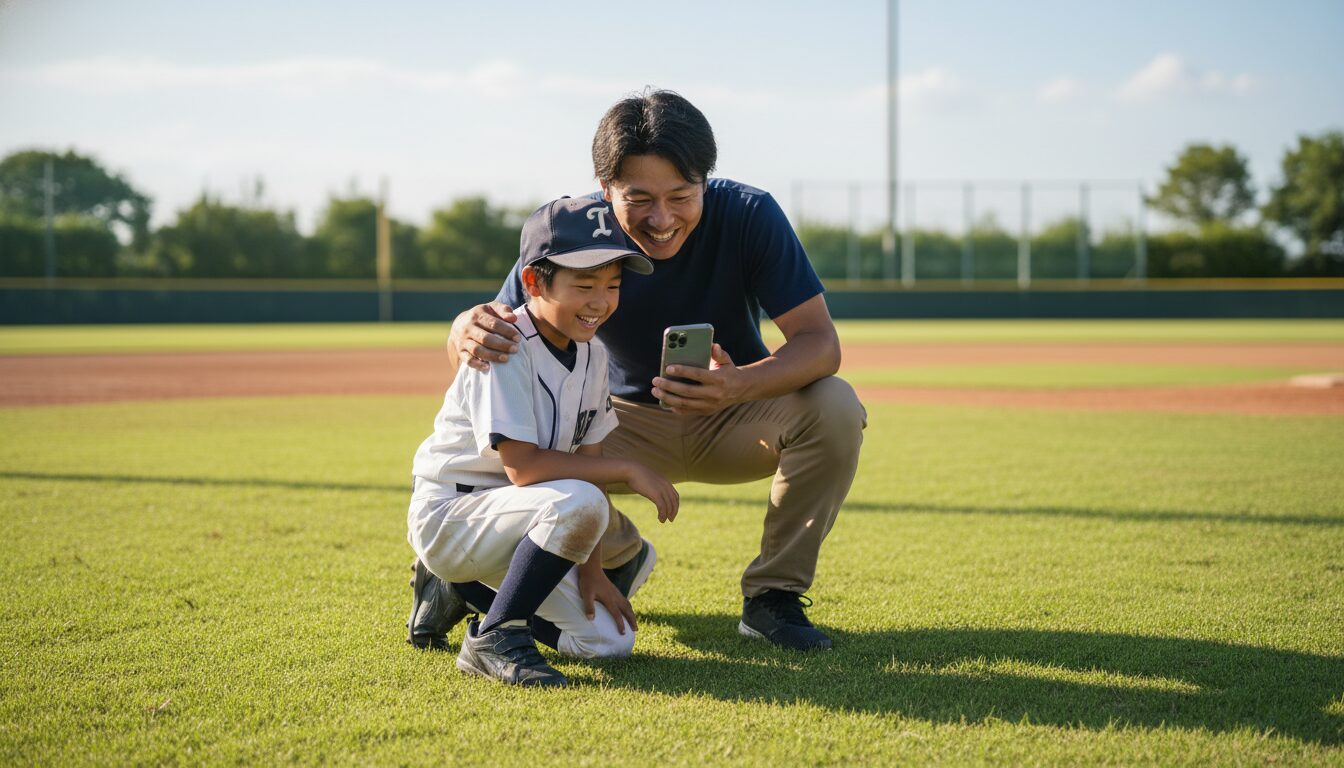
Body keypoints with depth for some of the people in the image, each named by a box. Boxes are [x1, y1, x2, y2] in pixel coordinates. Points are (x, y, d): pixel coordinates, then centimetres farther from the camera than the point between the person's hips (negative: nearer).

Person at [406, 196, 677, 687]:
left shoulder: (592, 353, 2)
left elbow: (587, 460, 3)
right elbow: (523, 466, -28)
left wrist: (591, 566, -5)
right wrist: (627, 470, -25)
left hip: (517, 516, 8)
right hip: (448, 515, -8)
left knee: (609, 639, 0)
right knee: (579, 503, -34)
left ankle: (464, 588, 15)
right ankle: (493, 636, -19)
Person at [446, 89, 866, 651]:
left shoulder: (749, 216, -25)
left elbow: (820, 341, -28)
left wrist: (738, 385, -50)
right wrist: (469, 332, -51)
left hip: (736, 424, -1)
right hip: (628, 423, 1)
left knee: (834, 408, -31)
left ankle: (772, 594, -10)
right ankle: (619, 555, 11)